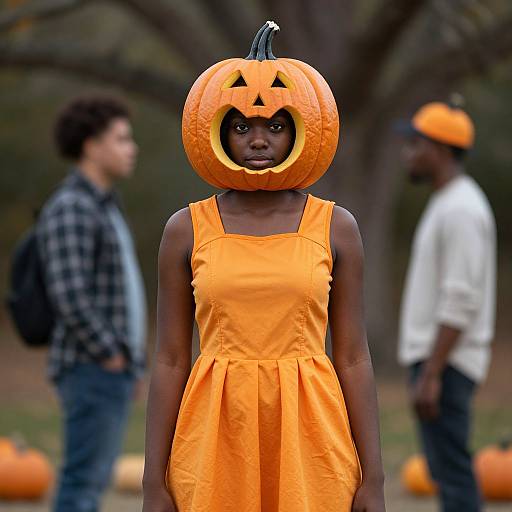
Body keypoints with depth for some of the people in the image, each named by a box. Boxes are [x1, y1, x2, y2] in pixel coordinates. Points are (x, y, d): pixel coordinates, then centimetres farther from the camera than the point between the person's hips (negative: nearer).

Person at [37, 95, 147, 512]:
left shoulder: (102, 208, 18)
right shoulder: (69, 209, -15)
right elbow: (70, 297, -23)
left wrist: (131, 363, 19)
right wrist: (111, 358, -17)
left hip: (114, 372, 10)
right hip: (92, 371, -10)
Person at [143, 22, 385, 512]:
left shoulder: (336, 228, 4)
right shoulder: (187, 229, 4)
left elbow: (353, 358, 3)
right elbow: (170, 361, 3)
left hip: (309, 438, 0)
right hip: (216, 438, 0)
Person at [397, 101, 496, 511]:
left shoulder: (461, 209, -16)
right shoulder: (447, 203, 17)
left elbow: (460, 303, -22)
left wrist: (431, 374, -24)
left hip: (445, 362, -11)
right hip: (433, 357, 11)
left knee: (453, 470, -11)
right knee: (446, 467, 13)